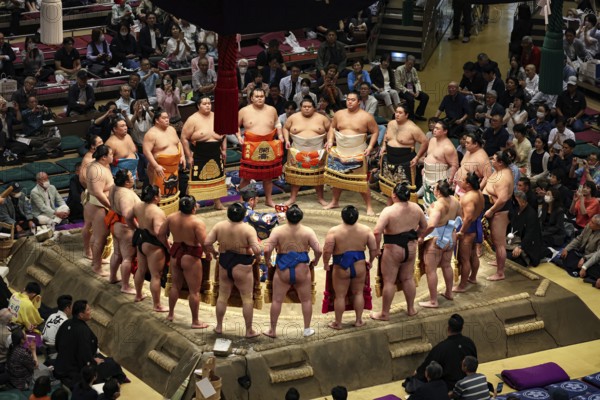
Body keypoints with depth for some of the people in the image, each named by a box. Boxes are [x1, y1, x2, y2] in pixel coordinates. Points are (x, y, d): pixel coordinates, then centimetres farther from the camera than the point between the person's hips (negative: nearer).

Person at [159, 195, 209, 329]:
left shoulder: (171, 218, -3)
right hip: (191, 258, -6)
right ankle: (195, 322, 10)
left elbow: (161, 234, 5)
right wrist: (208, 253, -7)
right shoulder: (197, 222, -21)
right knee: (194, 291, 4)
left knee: (175, 286, 24)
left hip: (175, 254, 6)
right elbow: (204, 242, -25)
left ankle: (171, 314, 37)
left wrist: (168, 247, 19)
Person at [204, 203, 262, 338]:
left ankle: (219, 327, 26)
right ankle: (249, 331, 11)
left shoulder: (219, 226, -5)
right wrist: (258, 258, -3)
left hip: (224, 264, 4)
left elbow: (207, 243, -6)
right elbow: (257, 250, -24)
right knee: (247, 298, 6)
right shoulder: (248, 229, -16)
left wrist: (213, 252, 13)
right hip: (241, 266, -4)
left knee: (222, 296, 17)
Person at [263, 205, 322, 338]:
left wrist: (268, 262, 5)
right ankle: (307, 329, 20)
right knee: (306, 300, 14)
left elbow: (267, 250, -13)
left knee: (277, 301, 9)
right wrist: (315, 262, 10)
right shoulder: (308, 231, -5)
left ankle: (272, 330, 13)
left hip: (283, 271, 0)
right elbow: (318, 250, -9)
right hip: (302, 271, 1)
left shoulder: (278, 231, -7)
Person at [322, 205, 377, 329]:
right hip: (359, 266, 3)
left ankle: (338, 323, 18)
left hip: (341, 268, -3)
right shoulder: (366, 230, -3)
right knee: (358, 293, 17)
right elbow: (374, 249, 0)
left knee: (340, 296, 9)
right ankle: (359, 320, 23)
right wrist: (370, 261, 16)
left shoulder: (334, 231, -13)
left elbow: (327, 251, -16)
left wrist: (326, 264, 1)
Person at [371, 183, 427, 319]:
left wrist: (376, 248, -14)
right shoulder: (415, 208, -3)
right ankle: (411, 309, 30)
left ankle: (384, 313, 12)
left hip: (393, 250, -5)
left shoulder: (389, 211, -21)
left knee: (389, 281, 4)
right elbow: (424, 226, 12)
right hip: (411, 249, 6)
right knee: (408, 278, 20)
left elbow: (377, 232, -27)